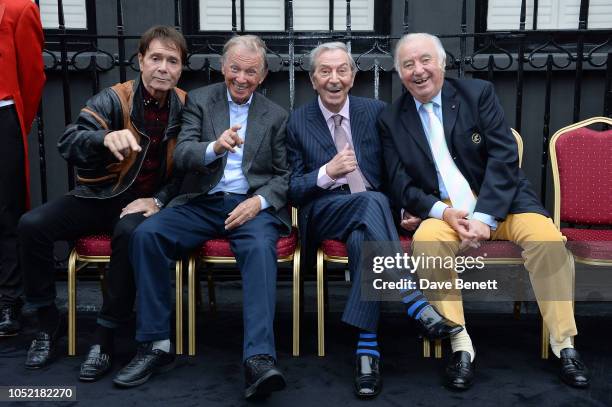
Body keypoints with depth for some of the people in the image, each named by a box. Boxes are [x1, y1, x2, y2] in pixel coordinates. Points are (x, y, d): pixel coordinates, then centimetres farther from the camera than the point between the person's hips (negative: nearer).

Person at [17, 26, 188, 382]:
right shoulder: (114, 99, -8)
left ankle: (105, 336, -21)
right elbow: (68, 144, -22)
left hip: (144, 202, -1)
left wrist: (159, 200, -14)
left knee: (130, 233, -35)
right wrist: (106, 138, -43)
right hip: (98, 196, 2)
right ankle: (49, 322, 0)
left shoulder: (185, 108, -2)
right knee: (32, 225, -20)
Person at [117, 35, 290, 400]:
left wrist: (260, 201, -13)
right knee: (146, 233, -24)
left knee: (260, 247, -35)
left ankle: (260, 360, -42)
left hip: (253, 204, -1)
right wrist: (214, 147, -25)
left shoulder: (276, 115, 11)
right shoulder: (199, 100, 11)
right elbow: (181, 155, -2)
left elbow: (285, 176, 8)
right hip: (204, 203, 2)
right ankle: (157, 345, -16)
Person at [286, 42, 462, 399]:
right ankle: (416, 303, -40)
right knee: (372, 202, -36)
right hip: (322, 213, -1)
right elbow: (292, 190, 3)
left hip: (371, 208, 2)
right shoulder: (298, 122, 7)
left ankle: (367, 346, -35)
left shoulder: (376, 111, 10)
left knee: (362, 239, -37)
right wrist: (327, 172, -15)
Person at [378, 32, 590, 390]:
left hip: (500, 200, 0)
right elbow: (402, 187, 0)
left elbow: (504, 157, -9)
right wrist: (443, 212, -18)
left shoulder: (478, 93, -1)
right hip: (442, 210, 1)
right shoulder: (392, 120, 4)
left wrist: (484, 217, -20)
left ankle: (564, 344, -11)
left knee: (546, 237, -27)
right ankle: (461, 346, -23)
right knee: (426, 242, -32)